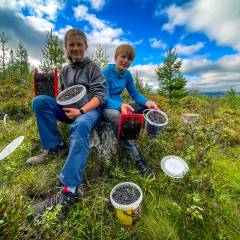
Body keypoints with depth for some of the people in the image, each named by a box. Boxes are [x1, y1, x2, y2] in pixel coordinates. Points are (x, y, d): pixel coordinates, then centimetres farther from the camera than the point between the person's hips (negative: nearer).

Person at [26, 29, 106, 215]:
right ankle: (55, 147, -10)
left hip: (90, 109, -5)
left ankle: (70, 190, -41)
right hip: (69, 109, 5)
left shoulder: (93, 67, 4)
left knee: (80, 125, -39)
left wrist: (81, 111, -21)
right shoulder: (65, 71, 18)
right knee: (39, 101, -14)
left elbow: (100, 95, -8)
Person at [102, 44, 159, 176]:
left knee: (148, 106, -5)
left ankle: (127, 144, -18)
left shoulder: (127, 74, 5)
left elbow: (135, 94, 5)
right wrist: (120, 105, -41)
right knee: (116, 116, -41)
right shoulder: (106, 72, -13)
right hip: (106, 107, -7)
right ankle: (136, 158, -29)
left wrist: (147, 102, -17)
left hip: (120, 105, 7)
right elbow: (104, 99, -21)